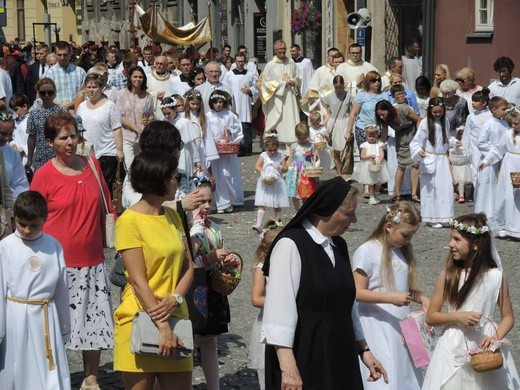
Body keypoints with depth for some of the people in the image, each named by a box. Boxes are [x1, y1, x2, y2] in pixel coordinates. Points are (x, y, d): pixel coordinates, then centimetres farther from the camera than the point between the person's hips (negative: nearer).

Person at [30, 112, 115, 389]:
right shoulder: (44, 175, -7)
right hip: (60, 262, -4)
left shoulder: (92, 165, 5)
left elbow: (106, 206, 15)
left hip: (92, 260, 4)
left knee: (95, 320, 9)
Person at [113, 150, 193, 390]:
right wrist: (162, 325, -19)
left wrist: (176, 298, -10)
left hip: (175, 316, 6)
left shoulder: (173, 217, 12)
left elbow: (187, 267, 9)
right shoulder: (129, 220, -9)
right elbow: (138, 280, -14)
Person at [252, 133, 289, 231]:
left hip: (277, 184, 1)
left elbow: (285, 169, 1)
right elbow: (257, 166, -8)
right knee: (262, 205, -7)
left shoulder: (280, 156, 1)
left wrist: (281, 168, -19)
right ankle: (258, 224, -12)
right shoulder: (263, 156, -1)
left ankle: (278, 221, 28)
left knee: (277, 205, 12)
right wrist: (263, 172, -24)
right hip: (265, 184, -1)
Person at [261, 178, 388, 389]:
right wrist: (288, 368, -25)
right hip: (304, 358, -7)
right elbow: (279, 311, -20)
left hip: (339, 356, 7)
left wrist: (364, 350, 21)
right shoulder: (290, 245, -14)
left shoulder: (339, 246, 10)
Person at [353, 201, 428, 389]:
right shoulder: (367, 252, -11)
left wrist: (421, 298, -1)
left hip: (402, 327, 7)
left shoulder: (404, 251, 10)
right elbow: (358, 293, -15)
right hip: (378, 329, -7)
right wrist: (391, 298, -24)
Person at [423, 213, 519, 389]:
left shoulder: (496, 276, -6)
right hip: (454, 347, 0)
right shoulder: (448, 275, -5)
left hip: (485, 345, 0)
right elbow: (430, 317, -1)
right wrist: (458, 316, -17)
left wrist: (495, 338, -15)